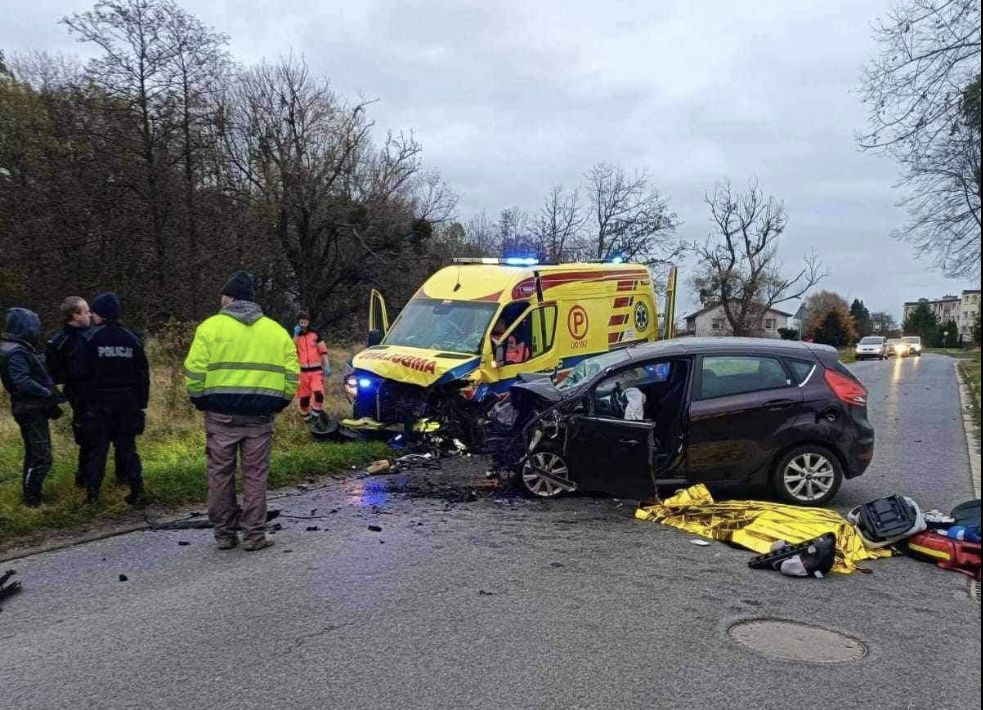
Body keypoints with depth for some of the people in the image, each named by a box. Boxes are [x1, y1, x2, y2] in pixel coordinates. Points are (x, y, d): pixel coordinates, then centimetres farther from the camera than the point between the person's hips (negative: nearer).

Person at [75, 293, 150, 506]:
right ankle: (137, 491, 5)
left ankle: (92, 493, 10)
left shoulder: (91, 338, -8)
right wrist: (142, 404, 9)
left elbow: (81, 373, -11)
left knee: (97, 448, 7)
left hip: (98, 404, -2)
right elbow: (143, 374, 4)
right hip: (127, 404, 3)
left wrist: (83, 401, 2)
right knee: (127, 448, 9)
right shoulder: (131, 339, 2)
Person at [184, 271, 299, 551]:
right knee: (255, 475, 8)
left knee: (221, 475, 10)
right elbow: (292, 376, 6)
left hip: (221, 414, -2)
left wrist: (200, 402, 8)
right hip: (260, 415, 2)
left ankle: (225, 534, 16)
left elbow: (194, 373, -6)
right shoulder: (276, 330, 10)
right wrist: (276, 405, 14)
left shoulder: (211, 327, 1)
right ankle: (254, 535, 10)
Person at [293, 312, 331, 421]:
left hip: (316, 370, -1)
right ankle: (307, 418, 24)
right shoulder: (295, 336, 7)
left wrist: (327, 366, 0)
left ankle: (316, 416, -1)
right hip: (302, 371, 2)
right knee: (303, 396, 7)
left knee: (319, 393, -18)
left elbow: (323, 351, 7)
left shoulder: (315, 334, 5)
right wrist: (296, 335, -14)